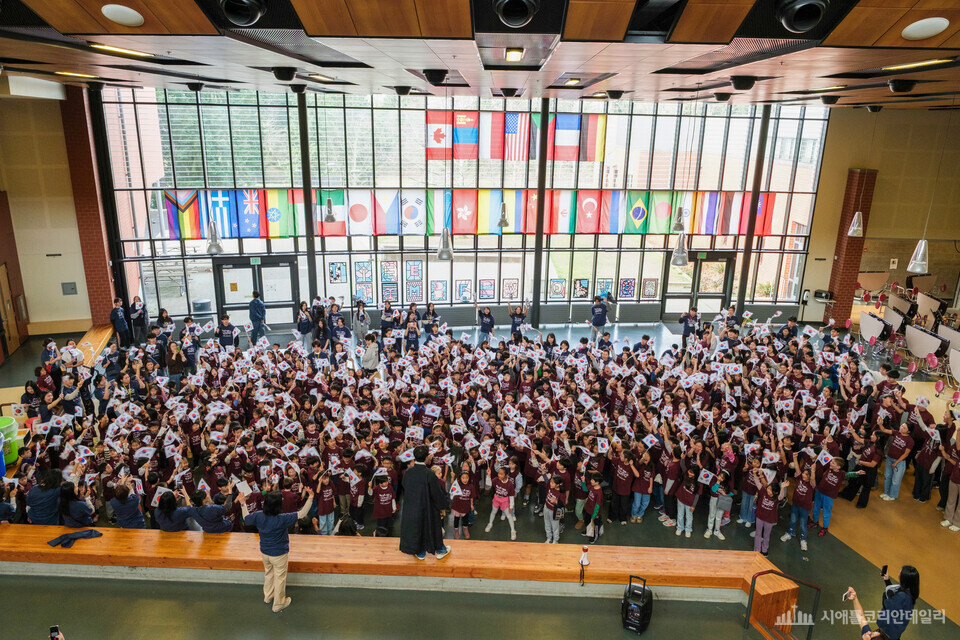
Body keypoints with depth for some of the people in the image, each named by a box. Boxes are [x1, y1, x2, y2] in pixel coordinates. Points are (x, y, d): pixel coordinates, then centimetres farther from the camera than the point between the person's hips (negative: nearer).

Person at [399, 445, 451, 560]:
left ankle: (420, 553, 36)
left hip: (410, 507, 3)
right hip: (427, 508, -3)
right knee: (433, 528, 18)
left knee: (416, 528, 21)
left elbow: (404, 488, 4)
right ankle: (440, 550, 36)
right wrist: (445, 504, -1)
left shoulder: (408, 472, -13)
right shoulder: (429, 474, -26)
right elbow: (437, 493, -17)